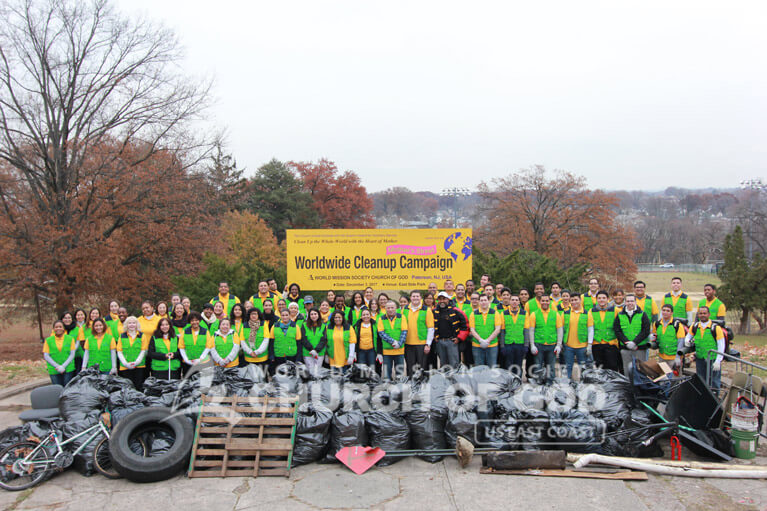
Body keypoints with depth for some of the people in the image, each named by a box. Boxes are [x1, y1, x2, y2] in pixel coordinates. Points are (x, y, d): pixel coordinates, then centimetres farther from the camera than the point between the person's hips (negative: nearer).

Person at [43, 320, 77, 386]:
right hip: (54, 370, 0)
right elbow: (46, 356, 1)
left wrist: (63, 366, -10)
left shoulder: (70, 339, 6)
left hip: (68, 370, 0)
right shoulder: (48, 340, 6)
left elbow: (72, 354, 2)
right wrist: (57, 366, -9)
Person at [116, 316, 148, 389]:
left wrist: (136, 362, -11)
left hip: (139, 366, -1)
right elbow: (119, 352, 5)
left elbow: (143, 351, 2)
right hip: (125, 367, 1)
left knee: (138, 387, -3)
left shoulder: (142, 336, 7)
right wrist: (125, 363, -8)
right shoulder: (122, 336, 10)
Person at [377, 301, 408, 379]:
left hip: (399, 350, 0)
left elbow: (404, 332, -2)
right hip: (386, 350, 0)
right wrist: (392, 341, -17)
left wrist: (399, 343, -16)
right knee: (387, 373, 4)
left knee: (399, 373, 6)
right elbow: (381, 333, -5)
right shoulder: (382, 319, 4)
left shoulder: (401, 317, 4)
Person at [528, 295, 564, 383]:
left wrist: (558, 345, -2)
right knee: (538, 368, -1)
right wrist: (532, 345, -4)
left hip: (552, 345, 1)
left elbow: (560, 330, 6)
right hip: (538, 345, -1)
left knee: (551, 368, 5)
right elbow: (531, 331, 2)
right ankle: (539, 383, 14)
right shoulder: (534, 314, 3)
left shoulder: (556, 314, 6)